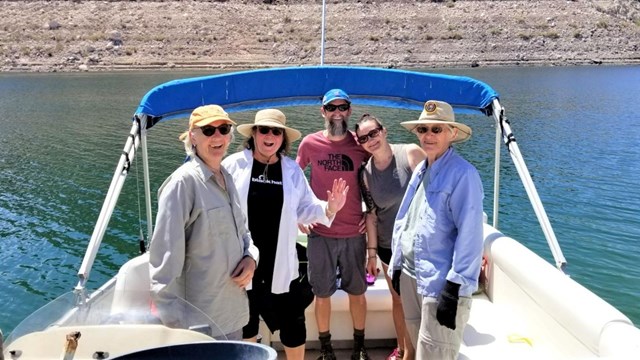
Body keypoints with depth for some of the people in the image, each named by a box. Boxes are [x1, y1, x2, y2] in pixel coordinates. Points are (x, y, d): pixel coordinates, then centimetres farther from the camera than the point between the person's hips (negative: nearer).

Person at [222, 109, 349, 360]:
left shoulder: (292, 169, 3)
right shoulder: (233, 164, -7)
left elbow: (304, 209, 4)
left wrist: (329, 208, -13)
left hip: (280, 262, 2)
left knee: (292, 321, 9)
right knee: (245, 321, 18)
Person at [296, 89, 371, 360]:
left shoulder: (361, 144, -3)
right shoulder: (310, 143, -4)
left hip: (354, 233, 1)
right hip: (320, 233, 0)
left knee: (357, 292, 12)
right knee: (322, 294, 9)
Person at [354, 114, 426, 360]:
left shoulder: (412, 153, -13)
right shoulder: (366, 173, -1)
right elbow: (371, 215, 3)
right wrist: (372, 252, 3)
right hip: (388, 246, 3)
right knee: (398, 299, 18)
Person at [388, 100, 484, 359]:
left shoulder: (463, 174, -14)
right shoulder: (419, 170, 10)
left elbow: (470, 235, -19)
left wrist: (454, 289, -21)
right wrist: (397, 265, 14)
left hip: (441, 284, -8)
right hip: (410, 276, 8)